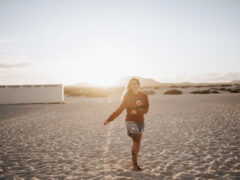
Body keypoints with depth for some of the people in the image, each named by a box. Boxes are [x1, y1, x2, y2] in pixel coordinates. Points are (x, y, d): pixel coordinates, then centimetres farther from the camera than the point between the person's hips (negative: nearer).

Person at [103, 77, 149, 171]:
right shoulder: (127, 97, -1)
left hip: (141, 122, 4)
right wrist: (109, 119, -6)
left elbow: (146, 109, -2)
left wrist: (137, 111, -22)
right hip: (131, 121, -4)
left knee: (137, 144, 6)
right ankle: (135, 165, -11)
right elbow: (119, 110, -1)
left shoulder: (144, 96, 6)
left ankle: (134, 163, 17)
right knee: (136, 142, -15)